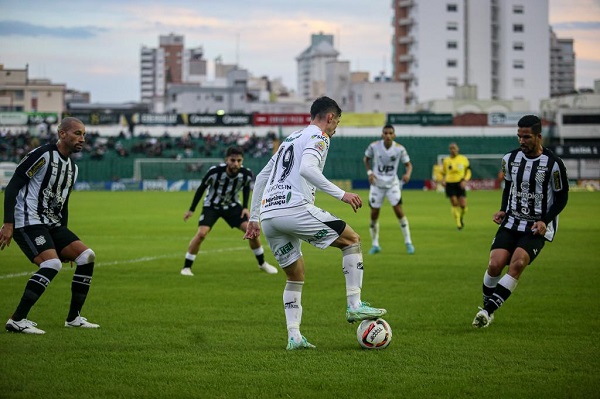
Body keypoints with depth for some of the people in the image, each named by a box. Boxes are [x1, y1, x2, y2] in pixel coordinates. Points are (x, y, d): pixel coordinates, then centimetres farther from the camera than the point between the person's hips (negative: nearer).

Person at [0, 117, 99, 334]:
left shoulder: (72, 167, 16)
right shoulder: (42, 155, -11)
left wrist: (65, 240, 23)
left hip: (52, 224, 9)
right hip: (28, 223, -9)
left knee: (87, 256, -1)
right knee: (52, 263, -26)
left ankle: (73, 318, 7)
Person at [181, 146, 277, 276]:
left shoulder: (246, 174, -21)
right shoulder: (215, 171, -30)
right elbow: (202, 188, -13)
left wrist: (245, 207, -3)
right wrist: (191, 210, -7)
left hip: (232, 205, 3)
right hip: (212, 206, -3)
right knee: (201, 233, -23)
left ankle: (262, 263, 15)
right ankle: (186, 267, -8)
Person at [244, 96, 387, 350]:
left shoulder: (290, 140, 30)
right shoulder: (318, 137, 3)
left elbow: (260, 178, 31)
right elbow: (307, 169, -18)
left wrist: (253, 218, 33)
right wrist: (341, 194, -18)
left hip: (268, 214, 8)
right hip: (294, 208, -8)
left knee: (295, 277, 19)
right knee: (352, 241, 6)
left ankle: (294, 337, 8)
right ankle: (354, 306, -3)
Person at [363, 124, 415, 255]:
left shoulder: (399, 149, -12)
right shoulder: (374, 146, -10)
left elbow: (408, 164, -3)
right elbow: (366, 159, 7)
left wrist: (408, 173, -25)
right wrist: (369, 172, -9)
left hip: (392, 184, -1)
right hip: (377, 184, 1)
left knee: (399, 210, -12)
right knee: (374, 214, 1)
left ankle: (408, 242, -1)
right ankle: (375, 244, 16)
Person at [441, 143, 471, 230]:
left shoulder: (463, 159, 3)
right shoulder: (446, 160, 7)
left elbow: (468, 171, 8)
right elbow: (444, 173, 18)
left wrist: (465, 180, -8)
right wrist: (443, 180, -1)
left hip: (460, 184, -1)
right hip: (450, 184, 1)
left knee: (463, 205, -8)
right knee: (455, 204, -7)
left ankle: (461, 217, 24)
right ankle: (458, 223, 5)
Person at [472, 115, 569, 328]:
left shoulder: (553, 164, -11)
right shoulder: (510, 158, 3)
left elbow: (562, 197, -2)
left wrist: (545, 221, -14)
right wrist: (503, 210, 5)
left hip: (538, 227, -4)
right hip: (512, 222, 4)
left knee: (517, 263, -25)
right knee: (495, 264, -15)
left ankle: (488, 310, -24)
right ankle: (488, 308, 6)